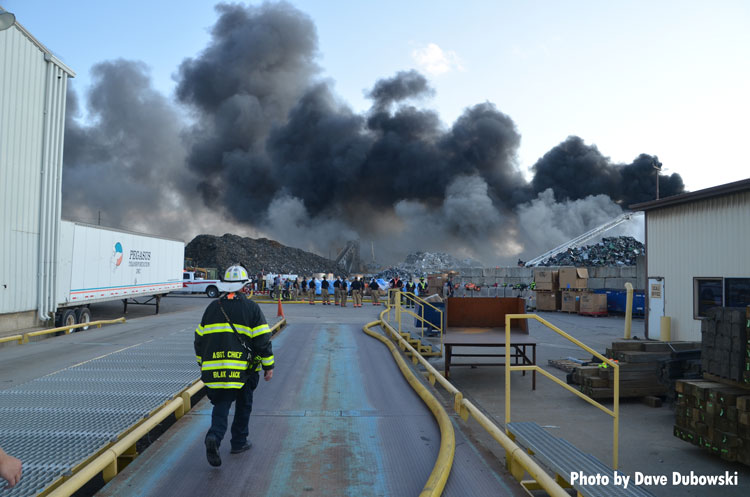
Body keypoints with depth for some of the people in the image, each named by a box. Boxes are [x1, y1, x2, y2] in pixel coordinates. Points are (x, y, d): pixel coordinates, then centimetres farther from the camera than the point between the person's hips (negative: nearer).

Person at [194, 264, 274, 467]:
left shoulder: (212, 307, 8)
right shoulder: (251, 308, -4)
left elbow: (200, 339, 13)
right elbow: (262, 339, -7)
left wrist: (203, 364, 25)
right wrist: (268, 365, -1)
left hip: (216, 367, 3)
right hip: (244, 367, -2)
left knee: (221, 404, 8)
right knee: (243, 404, 15)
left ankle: (214, 436, -16)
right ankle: (239, 442, 24)